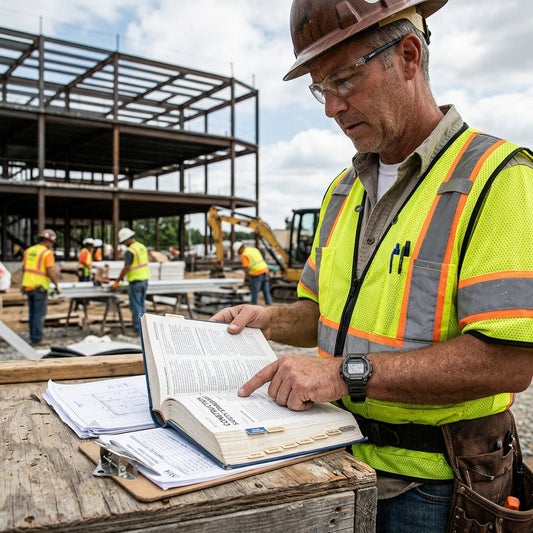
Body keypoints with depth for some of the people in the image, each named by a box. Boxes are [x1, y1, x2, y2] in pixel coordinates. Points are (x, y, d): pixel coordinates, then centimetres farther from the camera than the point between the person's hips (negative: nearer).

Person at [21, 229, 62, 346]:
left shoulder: (28, 251, 10)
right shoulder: (47, 253, -12)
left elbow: (24, 269, 16)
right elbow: (51, 272, -17)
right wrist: (57, 286, -5)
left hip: (28, 286, 7)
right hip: (39, 287, -7)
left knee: (33, 313, 15)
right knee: (40, 314, -1)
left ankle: (33, 337, 21)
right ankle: (37, 339, 2)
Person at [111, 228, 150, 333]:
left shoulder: (130, 251, -16)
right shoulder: (142, 247, 10)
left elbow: (126, 268, -18)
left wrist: (117, 282, -10)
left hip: (135, 281, -8)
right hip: (145, 278, 8)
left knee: (135, 306, -1)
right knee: (141, 304, 15)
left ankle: (138, 329, 1)